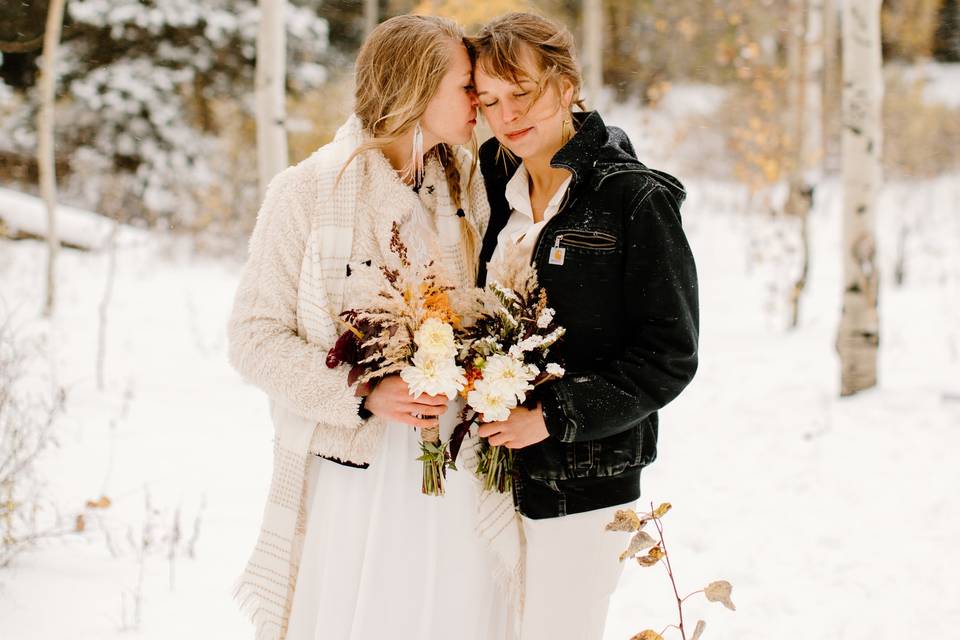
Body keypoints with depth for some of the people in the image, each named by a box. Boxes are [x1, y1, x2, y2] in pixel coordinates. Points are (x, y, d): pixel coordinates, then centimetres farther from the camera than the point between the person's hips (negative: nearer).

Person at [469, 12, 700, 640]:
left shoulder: (636, 199, -8)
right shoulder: (495, 190, 9)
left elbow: (670, 356, -11)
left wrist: (554, 416, -19)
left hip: (583, 487, -5)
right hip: (494, 476, 5)